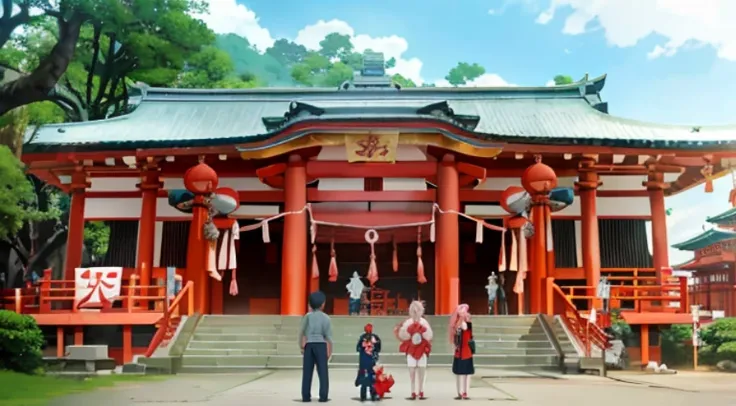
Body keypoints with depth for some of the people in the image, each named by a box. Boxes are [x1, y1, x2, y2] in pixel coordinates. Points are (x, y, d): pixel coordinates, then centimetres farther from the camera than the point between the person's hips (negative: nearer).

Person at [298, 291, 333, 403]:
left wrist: (302, 346, 9)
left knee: (307, 372, 5)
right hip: (321, 345, -1)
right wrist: (329, 351, 7)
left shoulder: (307, 316, 3)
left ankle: (306, 396, 5)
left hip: (309, 345, 2)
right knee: (323, 371, 2)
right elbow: (328, 336, -1)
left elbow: (301, 332, 1)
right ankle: (323, 396, -2)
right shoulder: (326, 317, 0)